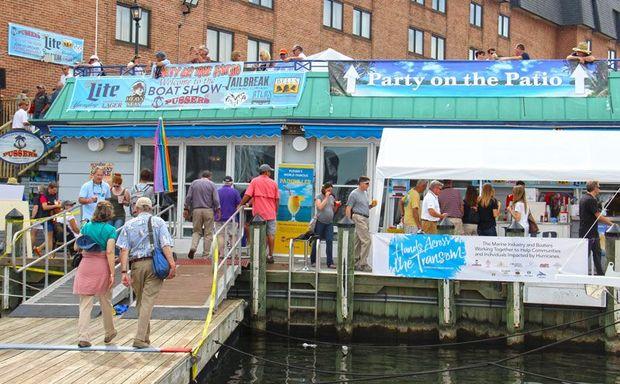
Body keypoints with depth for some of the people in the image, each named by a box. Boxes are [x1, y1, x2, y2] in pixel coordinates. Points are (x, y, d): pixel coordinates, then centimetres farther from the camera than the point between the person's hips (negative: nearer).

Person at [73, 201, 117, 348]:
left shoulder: (86, 227, 5)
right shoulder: (110, 230, -7)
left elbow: (77, 247, 8)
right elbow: (109, 252, -15)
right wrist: (112, 274, -14)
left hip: (86, 265, 2)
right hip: (102, 266, -2)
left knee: (85, 303, 4)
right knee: (105, 302, 15)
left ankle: (83, 337, -4)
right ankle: (109, 332, 32)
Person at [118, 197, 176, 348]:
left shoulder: (129, 224, 11)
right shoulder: (159, 222, 7)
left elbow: (124, 249, 0)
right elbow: (166, 245, -8)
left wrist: (124, 271, -4)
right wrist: (172, 264, -15)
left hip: (136, 265, 2)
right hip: (154, 263, -2)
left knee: (140, 302, 15)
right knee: (148, 301, -4)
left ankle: (145, 337, 21)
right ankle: (140, 338, -11)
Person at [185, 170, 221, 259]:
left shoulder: (194, 183, 8)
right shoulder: (212, 184, 2)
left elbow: (188, 197, 3)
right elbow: (216, 200, -5)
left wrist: (187, 209, 9)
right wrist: (218, 210, 5)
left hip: (196, 210, 2)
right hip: (208, 210, -2)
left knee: (196, 231, 12)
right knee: (208, 233, 4)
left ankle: (193, 247, -13)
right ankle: (206, 254, 3)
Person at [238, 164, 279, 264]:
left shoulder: (255, 181, -2)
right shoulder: (273, 183, 4)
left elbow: (247, 195, -9)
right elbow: (277, 199, 7)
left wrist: (240, 205, 3)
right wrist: (276, 211, 18)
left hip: (259, 213, -1)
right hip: (271, 213, 1)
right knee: (271, 234, 7)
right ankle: (270, 255, 10)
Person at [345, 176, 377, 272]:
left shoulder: (365, 193, 19)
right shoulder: (354, 193, -6)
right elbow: (348, 209, -9)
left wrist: (371, 205, 8)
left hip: (365, 218, 9)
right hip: (359, 218, -9)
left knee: (358, 242, 10)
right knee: (366, 240, -14)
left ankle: (355, 264, 13)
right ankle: (363, 264, -11)